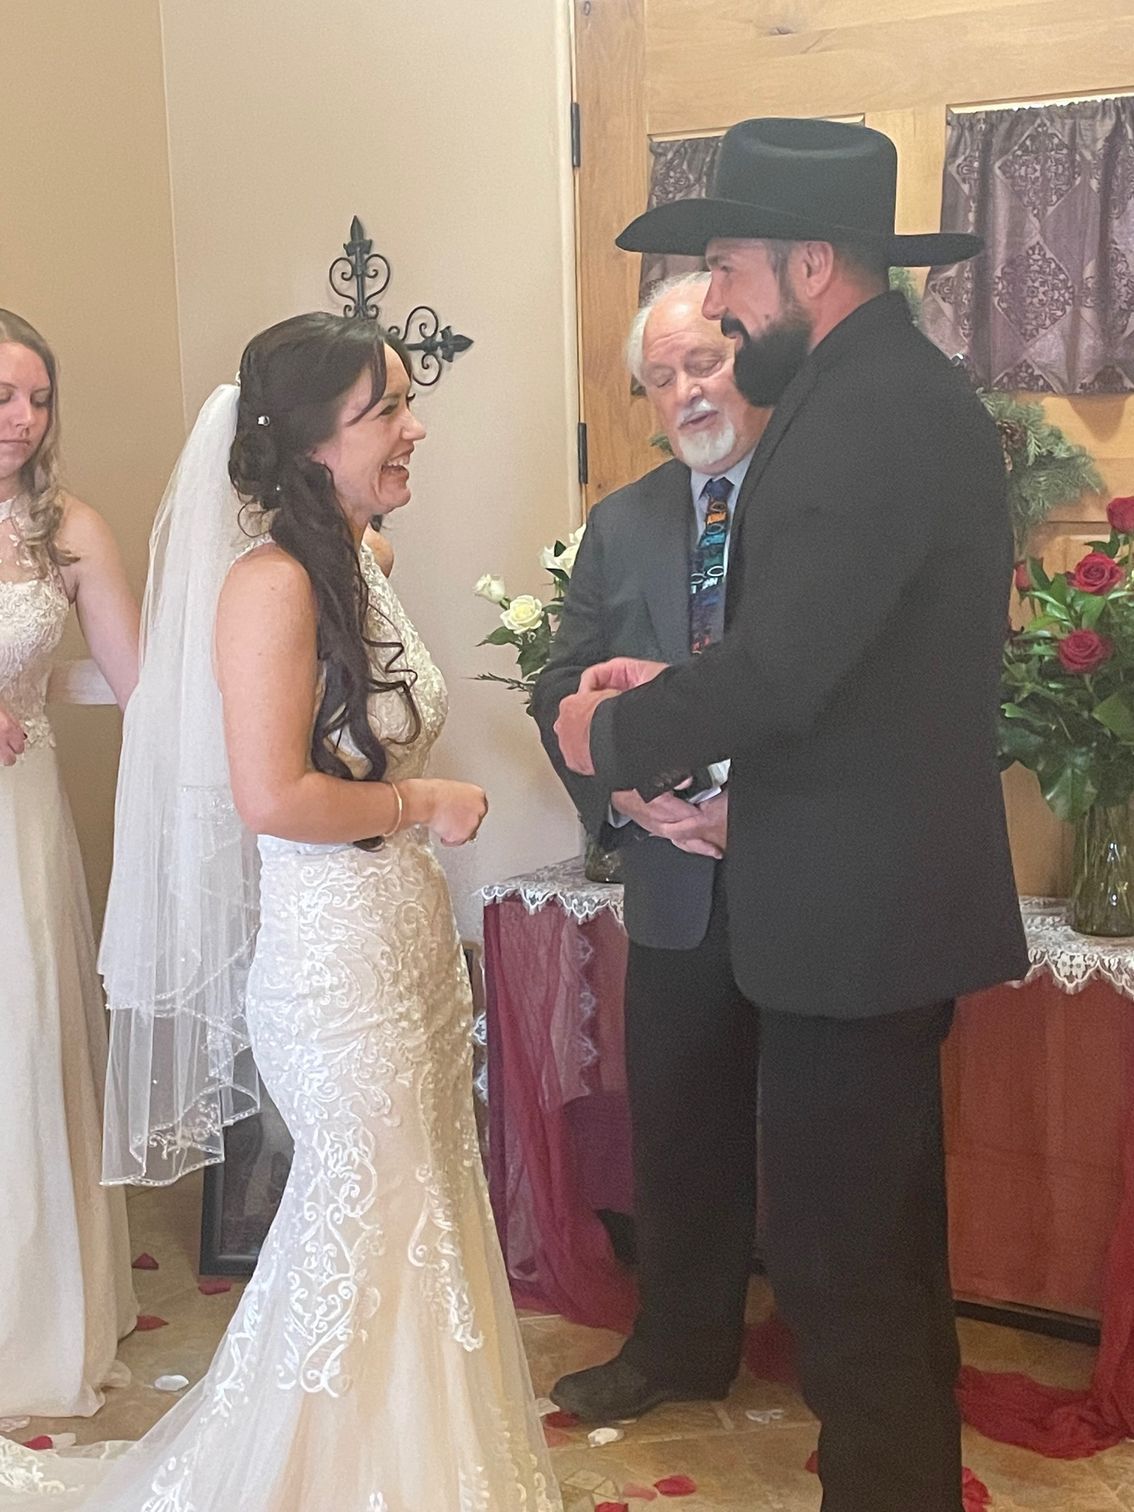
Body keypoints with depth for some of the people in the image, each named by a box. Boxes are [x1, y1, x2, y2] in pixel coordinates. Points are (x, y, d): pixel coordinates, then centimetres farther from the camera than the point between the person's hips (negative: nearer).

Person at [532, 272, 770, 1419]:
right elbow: (561, 689, 8)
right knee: (678, 1130, 15)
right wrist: (625, 792, -9)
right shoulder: (621, 525, 9)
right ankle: (681, 1346, 35)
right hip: (678, 882, 4)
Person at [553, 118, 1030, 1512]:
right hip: (903, 889, 11)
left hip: (854, 909, -11)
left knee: (836, 1258, 1)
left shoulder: (864, 417, -21)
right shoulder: (909, 391, 12)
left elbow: (781, 666, -26)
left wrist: (616, 736, -9)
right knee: (891, 1234, 24)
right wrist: (679, 691, 9)